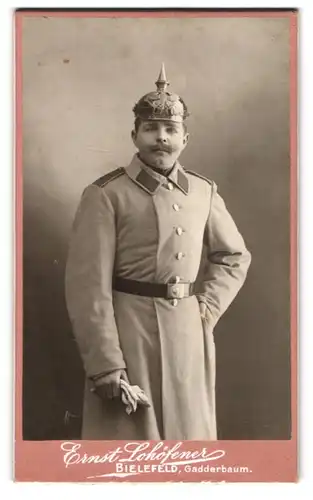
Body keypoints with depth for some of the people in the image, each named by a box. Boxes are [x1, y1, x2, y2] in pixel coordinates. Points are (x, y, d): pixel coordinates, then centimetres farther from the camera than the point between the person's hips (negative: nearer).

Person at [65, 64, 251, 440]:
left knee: (189, 436, 13)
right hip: (128, 333, -5)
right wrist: (104, 362, -16)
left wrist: (207, 307, 5)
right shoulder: (105, 195, -8)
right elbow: (88, 286, -12)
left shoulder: (203, 192, 8)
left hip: (188, 333, 5)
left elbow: (234, 257, 21)